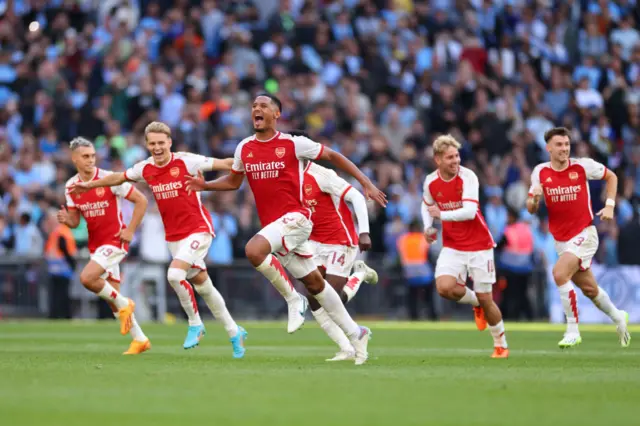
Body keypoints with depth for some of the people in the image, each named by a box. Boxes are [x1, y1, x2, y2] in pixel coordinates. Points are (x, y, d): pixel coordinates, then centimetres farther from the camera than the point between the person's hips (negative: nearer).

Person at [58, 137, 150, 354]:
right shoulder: (71, 186, 2)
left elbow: (141, 200, -10)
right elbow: (75, 221, 10)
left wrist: (130, 231, -12)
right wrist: (66, 219, -14)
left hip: (115, 240, -6)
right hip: (96, 244, 6)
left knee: (87, 277, -25)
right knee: (113, 296, 8)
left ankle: (123, 304, -2)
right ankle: (139, 339, 19)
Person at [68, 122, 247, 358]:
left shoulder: (185, 161, -12)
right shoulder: (145, 168, 3)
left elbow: (222, 164, -14)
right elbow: (119, 178, 20)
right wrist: (89, 185, 26)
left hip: (198, 229, -6)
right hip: (173, 236, 6)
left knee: (175, 274, -24)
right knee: (202, 285, 9)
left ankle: (195, 324, -4)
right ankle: (234, 333, 22)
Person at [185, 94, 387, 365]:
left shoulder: (293, 144, -7)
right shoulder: (244, 148, 8)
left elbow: (331, 156, 3)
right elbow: (233, 181, 23)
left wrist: (365, 183, 0)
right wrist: (205, 185, 5)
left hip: (295, 218, -6)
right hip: (272, 225, 6)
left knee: (254, 250, -29)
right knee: (314, 282, 10)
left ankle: (293, 299, -10)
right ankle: (355, 334, 22)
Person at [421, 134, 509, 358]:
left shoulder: (468, 177, -17)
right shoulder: (430, 182, -3)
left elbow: (469, 211, -28)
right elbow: (427, 205, 19)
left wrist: (441, 214, -23)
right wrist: (428, 227, 3)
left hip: (478, 245, -3)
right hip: (452, 246, 3)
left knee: (485, 298, -1)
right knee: (444, 287, -21)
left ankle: (501, 345, 21)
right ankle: (476, 303, 12)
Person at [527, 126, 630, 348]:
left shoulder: (583, 166, -9)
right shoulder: (540, 172, -2)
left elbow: (611, 176, 8)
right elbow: (531, 209, 3)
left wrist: (609, 205, -3)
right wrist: (534, 199, -20)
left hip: (584, 234, -4)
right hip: (561, 239, 4)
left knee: (559, 273, -25)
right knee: (589, 289, 12)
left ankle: (573, 331, -16)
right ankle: (617, 317, 40)